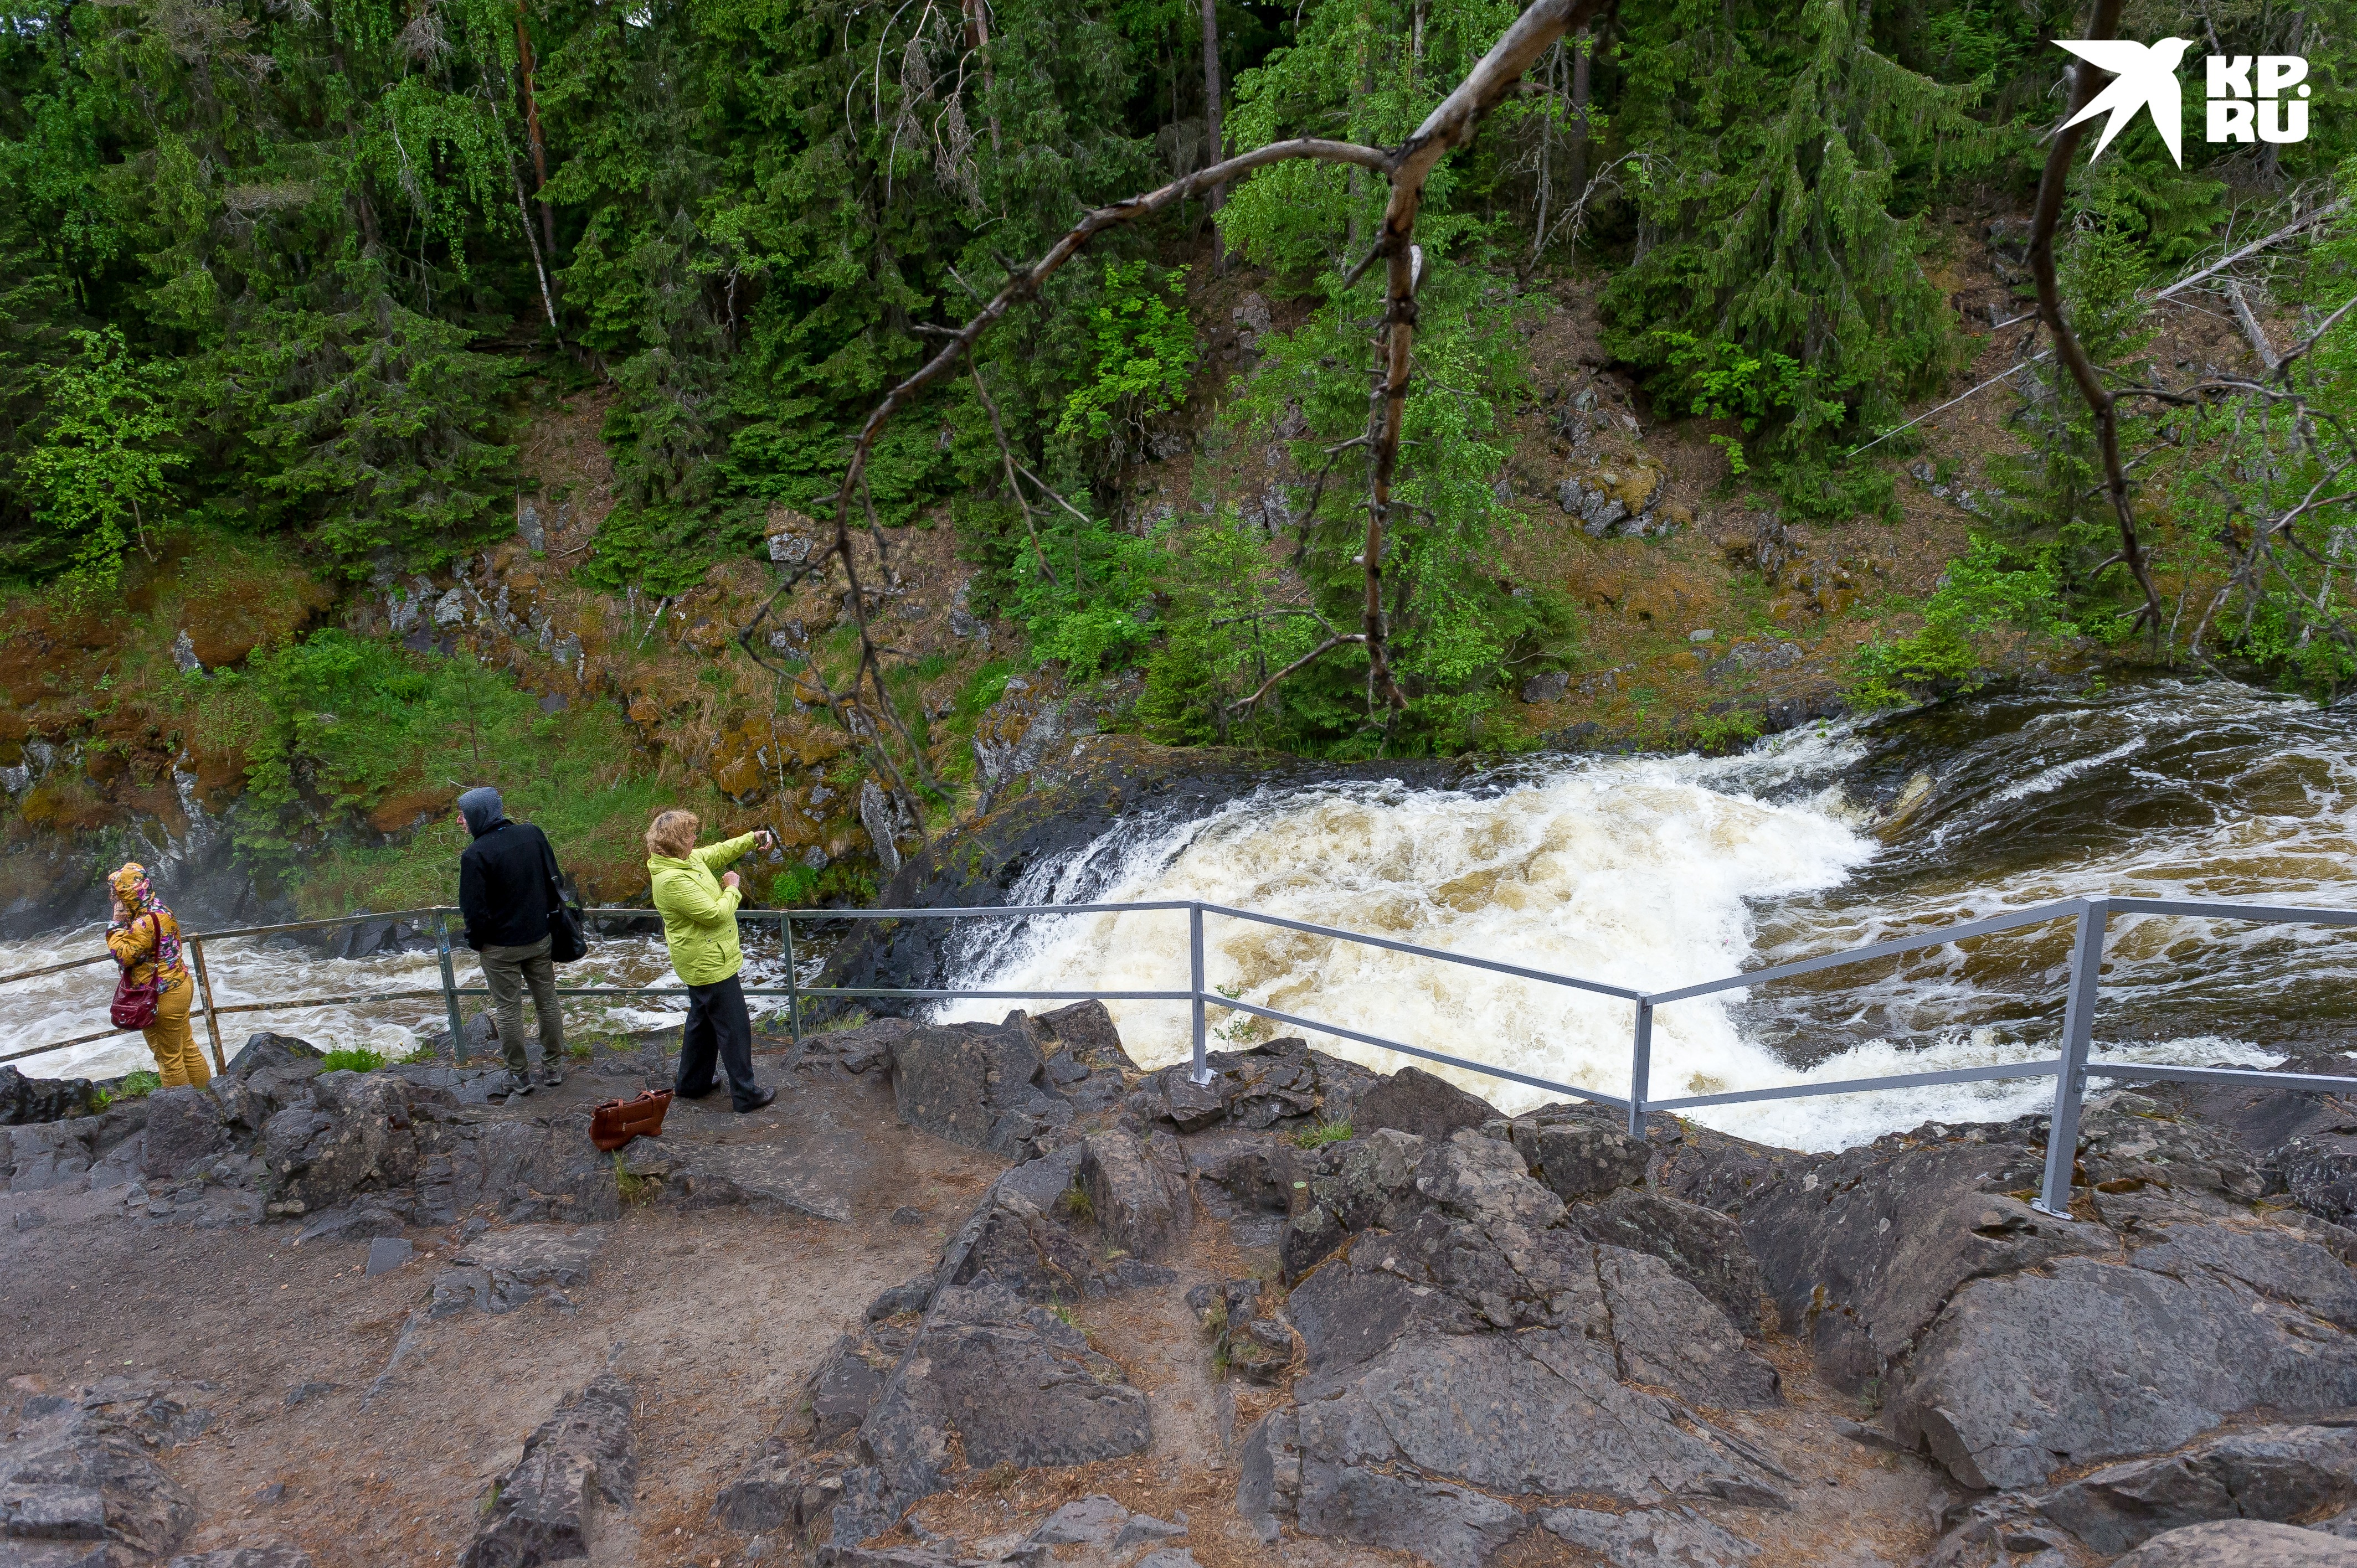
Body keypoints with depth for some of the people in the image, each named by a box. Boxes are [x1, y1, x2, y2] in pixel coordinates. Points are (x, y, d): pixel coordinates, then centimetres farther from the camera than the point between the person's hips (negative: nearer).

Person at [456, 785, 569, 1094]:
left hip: (500, 948, -5)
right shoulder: (533, 834, -5)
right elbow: (553, 880, 5)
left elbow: (474, 909, -18)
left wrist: (476, 942, 0)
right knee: (547, 1002, 16)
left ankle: (519, 1076, 20)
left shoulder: (475, 855, -21)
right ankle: (553, 1068, 26)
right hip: (540, 939, 5)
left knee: (508, 1010, 10)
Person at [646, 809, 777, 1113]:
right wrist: (733, 889, -12)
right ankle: (745, 1094, 8)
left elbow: (718, 852, 20)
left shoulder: (687, 859, 0)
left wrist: (752, 840, 11)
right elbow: (715, 915, -28)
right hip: (710, 965, -11)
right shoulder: (672, 880, -29)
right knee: (734, 1028, -1)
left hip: (702, 962, 11)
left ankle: (692, 1084, 37)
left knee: (702, 1021, 23)